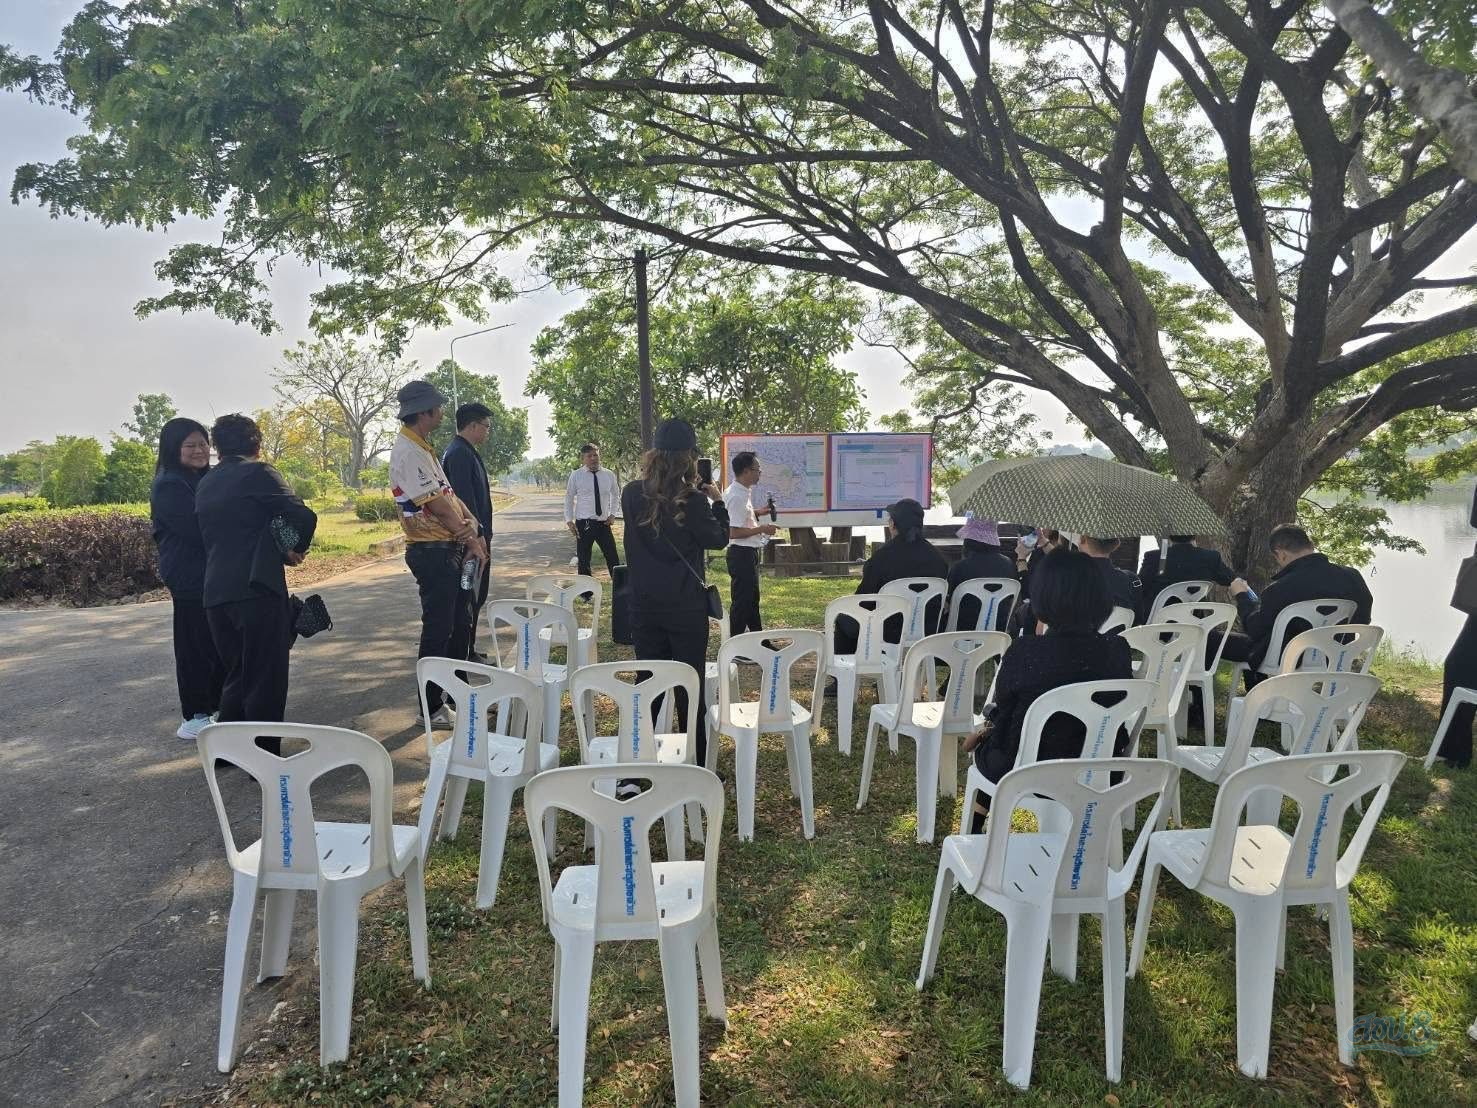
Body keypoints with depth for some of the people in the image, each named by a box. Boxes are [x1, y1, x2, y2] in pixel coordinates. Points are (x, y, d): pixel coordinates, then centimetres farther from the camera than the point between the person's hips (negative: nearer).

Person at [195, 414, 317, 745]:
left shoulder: (205, 484, 17)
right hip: (257, 589, -7)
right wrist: (297, 549, 6)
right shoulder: (257, 472, -4)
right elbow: (304, 516, -13)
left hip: (215, 592, 7)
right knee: (266, 680, 0)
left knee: (236, 676, 19)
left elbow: (209, 535, 19)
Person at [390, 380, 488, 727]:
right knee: (438, 630, -3)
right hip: (433, 551, -10)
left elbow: (450, 495, 14)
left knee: (460, 624, 18)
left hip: (452, 547, 10)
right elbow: (437, 504, -19)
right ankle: (430, 709, 7)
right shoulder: (408, 452, -17)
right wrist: (470, 539, -11)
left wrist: (474, 530, 4)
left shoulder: (421, 448, 15)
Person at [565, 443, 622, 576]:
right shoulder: (576, 476, -2)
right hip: (583, 524, -1)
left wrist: (613, 514, 7)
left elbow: (615, 495, 19)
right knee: (583, 562, 8)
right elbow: (569, 499, 6)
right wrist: (569, 520, -2)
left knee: (613, 559, 0)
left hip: (604, 523, 1)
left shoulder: (609, 475, 4)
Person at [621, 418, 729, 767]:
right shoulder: (691, 500, -15)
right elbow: (718, 539, -3)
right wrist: (717, 502, 9)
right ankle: (696, 769, 14)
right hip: (686, 606, -4)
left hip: (645, 605, 4)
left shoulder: (632, 494, -2)